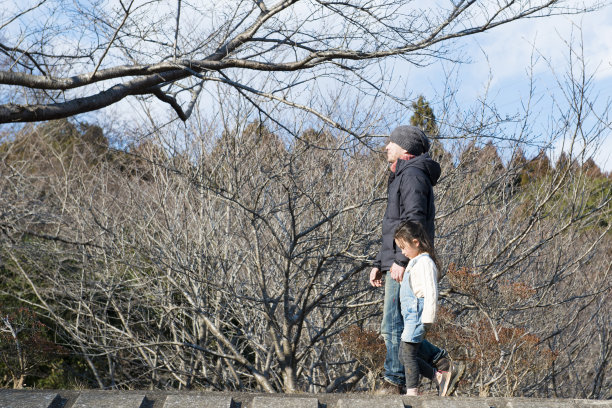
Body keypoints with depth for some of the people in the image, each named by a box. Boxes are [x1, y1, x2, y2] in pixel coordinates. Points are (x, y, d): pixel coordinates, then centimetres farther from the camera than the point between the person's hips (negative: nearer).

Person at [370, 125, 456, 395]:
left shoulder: (413, 174, -8)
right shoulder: (400, 177, 25)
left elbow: (414, 219, -20)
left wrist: (401, 260, -25)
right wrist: (379, 264, 24)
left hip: (407, 267, -11)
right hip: (395, 265, 11)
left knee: (393, 326, -9)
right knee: (393, 327, 11)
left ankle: (394, 383, -4)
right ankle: (440, 361, 16)